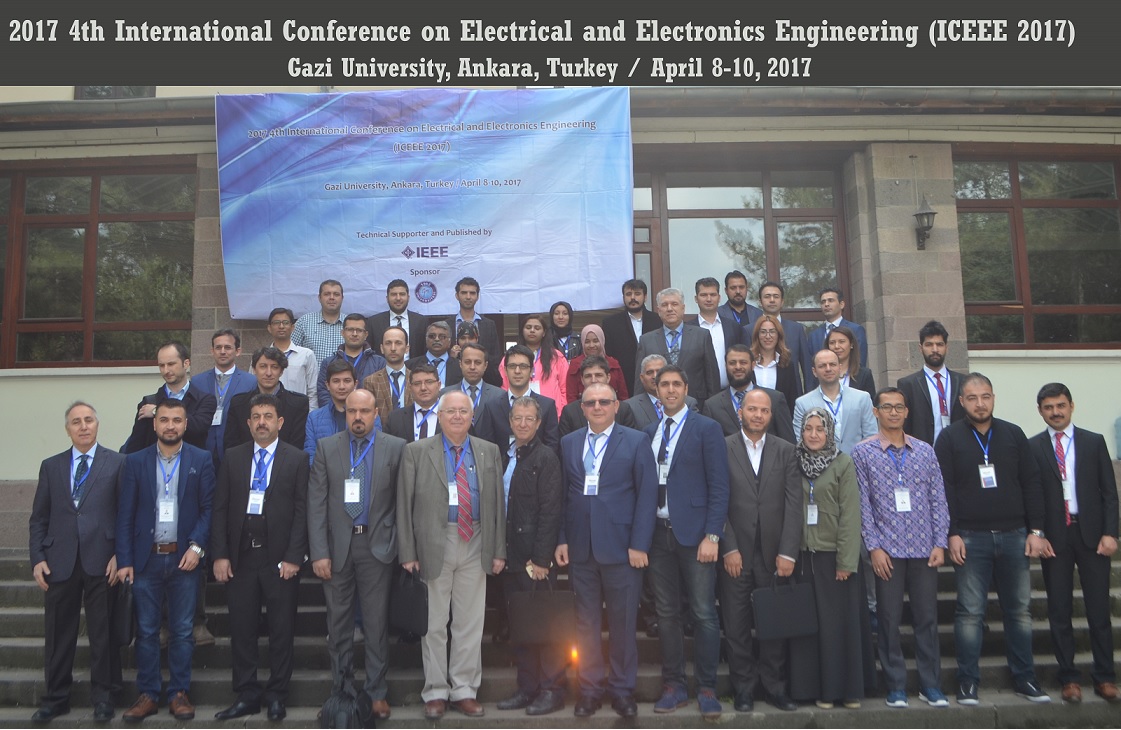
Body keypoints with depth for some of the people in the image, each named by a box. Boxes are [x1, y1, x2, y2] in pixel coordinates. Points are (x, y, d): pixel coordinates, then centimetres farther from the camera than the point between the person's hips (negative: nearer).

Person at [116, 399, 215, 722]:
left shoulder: (202, 460, 2)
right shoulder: (135, 462, 4)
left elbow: (209, 508, 0)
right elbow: (125, 514, 3)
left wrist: (197, 546, -12)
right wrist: (124, 560, -3)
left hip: (184, 558, -1)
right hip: (146, 558, 1)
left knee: (182, 631, 6)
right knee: (146, 631, 7)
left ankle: (179, 693, 16)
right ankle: (148, 695, 18)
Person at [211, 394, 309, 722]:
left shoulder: (296, 459, 1)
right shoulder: (232, 458, 8)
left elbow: (302, 510, -3)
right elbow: (220, 508, 7)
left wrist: (293, 557, -9)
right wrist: (219, 555, -1)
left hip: (280, 558, -2)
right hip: (240, 557, 2)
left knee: (281, 630, 6)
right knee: (241, 629, 8)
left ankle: (277, 695, 19)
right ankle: (247, 695, 21)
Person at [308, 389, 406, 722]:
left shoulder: (396, 447, 0)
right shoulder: (327, 447, 3)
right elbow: (316, 503, -1)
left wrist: (403, 546, -3)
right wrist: (319, 552, -8)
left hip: (377, 545, -1)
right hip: (338, 545, 1)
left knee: (376, 623, 5)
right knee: (338, 623, 11)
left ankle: (377, 692, 17)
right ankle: (342, 689, 24)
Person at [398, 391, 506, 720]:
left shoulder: (489, 452, 7)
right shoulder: (416, 452, 0)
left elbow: (497, 504, 7)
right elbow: (404, 505, -2)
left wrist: (499, 550, 3)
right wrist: (408, 552, -7)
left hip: (476, 546, 2)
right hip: (434, 545, -2)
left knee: (470, 623, 9)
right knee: (434, 625, 7)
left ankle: (464, 690, 22)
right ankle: (436, 692, 21)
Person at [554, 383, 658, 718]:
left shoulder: (636, 441, 1)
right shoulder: (568, 443, 11)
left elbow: (647, 495, -4)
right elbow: (562, 495, 10)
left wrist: (639, 545, -9)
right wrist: (561, 540, 2)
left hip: (621, 548, -3)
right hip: (580, 549, 3)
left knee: (623, 624, 5)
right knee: (586, 623, 9)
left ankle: (622, 689, 20)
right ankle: (590, 688, 22)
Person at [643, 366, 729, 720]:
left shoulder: (707, 428, -1)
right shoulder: (647, 433, 12)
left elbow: (718, 487, -6)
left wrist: (712, 535, -13)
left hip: (694, 532, -4)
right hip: (658, 533, 4)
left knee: (703, 614, 0)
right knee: (667, 613, 10)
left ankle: (707, 689, 13)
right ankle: (674, 685, 21)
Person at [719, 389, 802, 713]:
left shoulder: (786, 451, 7)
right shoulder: (723, 449, 0)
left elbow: (794, 504, 1)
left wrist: (788, 552, -6)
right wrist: (728, 548, -9)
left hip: (774, 552, 2)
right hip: (735, 552, -1)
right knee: (736, 625, 5)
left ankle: (774, 685, 22)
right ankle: (744, 688, 18)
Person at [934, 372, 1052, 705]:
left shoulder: (1013, 434, 8)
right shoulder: (949, 438, 0)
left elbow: (1032, 484, 7)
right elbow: (943, 488, -5)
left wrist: (1036, 531, 1)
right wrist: (952, 534, -10)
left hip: (1014, 536, 3)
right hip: (970, 538, -3)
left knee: (1019, 609, 9)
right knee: (970, 612, 1)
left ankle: (1025, 678, 21)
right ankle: (967, 681, 9)